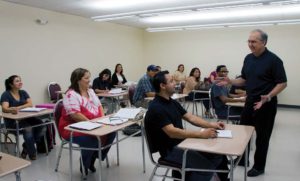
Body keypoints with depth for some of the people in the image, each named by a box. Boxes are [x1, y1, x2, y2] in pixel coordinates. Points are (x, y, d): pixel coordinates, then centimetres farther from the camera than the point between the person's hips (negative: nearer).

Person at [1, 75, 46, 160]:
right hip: (12, 120, -5)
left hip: (25, 118, 5)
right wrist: (12, 109, -44)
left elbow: (30, 104, -3)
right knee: (28, 129, -34)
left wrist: (18, 108, -20)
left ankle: (26, 147, -4)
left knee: (42, 125, -22)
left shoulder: (23, 92, 10)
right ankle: (32, 153, -17)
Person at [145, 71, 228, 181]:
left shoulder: (172, 102, 10)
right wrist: (201, 134, -28)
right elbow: (172, 132, -27)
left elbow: (190, 117, 11)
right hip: (170, 149, -8)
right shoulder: (156, 108, -20)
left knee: (217, 154, 1)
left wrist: (210, 125, -3)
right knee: (205, 165, -23)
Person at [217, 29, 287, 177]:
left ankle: (259, 166, 21)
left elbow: (282, 83, -15)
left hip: (266, 104, -6)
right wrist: (230, 81, -3)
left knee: (262, 136, 6)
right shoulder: (248, 58, 6)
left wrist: (268, 96, -29)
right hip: (250, 102, 7)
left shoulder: (273, 60, -14)